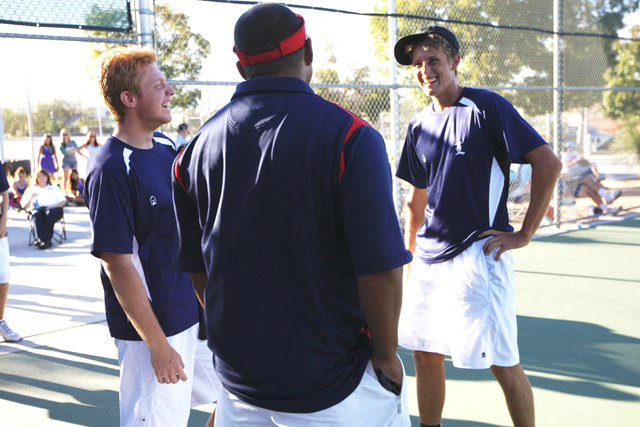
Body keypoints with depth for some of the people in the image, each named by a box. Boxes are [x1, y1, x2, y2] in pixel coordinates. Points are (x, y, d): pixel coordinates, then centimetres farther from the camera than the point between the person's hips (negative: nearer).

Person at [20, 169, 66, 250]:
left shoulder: (54, 188, 23)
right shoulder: (31, 189, 21)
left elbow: (63, 201, 12)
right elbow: (24, 206, 13)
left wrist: (53, 206, -8)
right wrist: (31, 198, -7)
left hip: (54, 209, 0)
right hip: (38, 209, 0)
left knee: (49, 213, -38)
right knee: (37, 214, -37)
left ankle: (43, 239, -40)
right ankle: (47, 241, -47)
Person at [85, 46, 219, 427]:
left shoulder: (168, 150, 6)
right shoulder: (111, 170, -19)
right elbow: (118, 266, -20)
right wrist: (158, 346, -20)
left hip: (193, 313, 8)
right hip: (150, 327, -8)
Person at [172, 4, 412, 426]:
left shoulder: (199, 144, 1)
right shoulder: (350, 136, -15)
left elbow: (199, 270, 9)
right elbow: (381, 268, -21)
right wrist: (387, 355, -5)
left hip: (237, 378, 5)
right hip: (334, 385, -4)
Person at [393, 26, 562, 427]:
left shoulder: (487, 107, -8)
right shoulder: (419, 127, 11)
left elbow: (548, 163, -12)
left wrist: (523, 234, -13)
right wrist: (412, 254, 16)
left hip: (479, 255, -6)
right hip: (430, 259, 6)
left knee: (502, 363, -1)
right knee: (425, 354, 12)